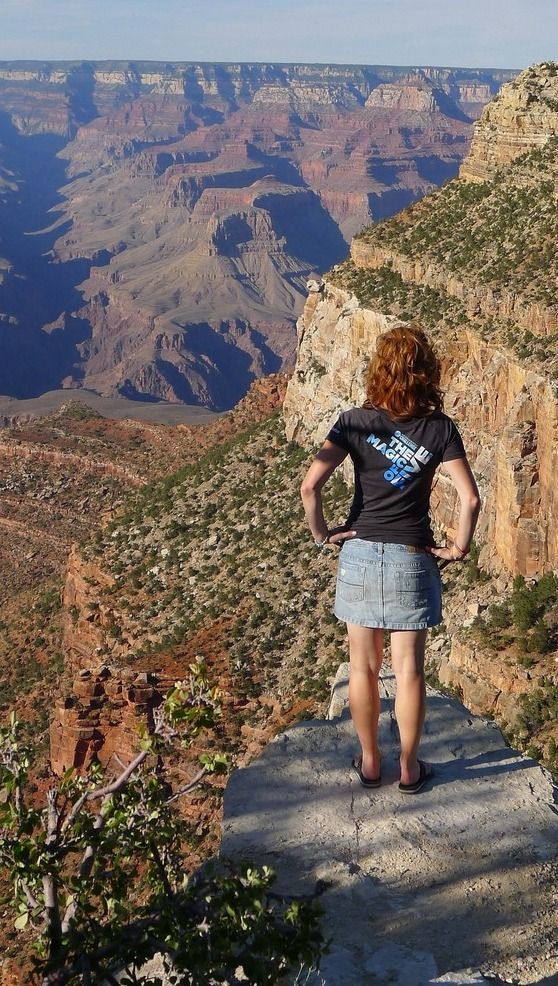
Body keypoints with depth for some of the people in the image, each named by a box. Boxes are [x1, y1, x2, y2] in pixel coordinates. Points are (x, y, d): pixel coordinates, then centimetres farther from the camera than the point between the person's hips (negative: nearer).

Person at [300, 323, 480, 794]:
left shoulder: (354, 422, -6)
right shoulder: (439, 428, -7)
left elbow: (310, 486, -14)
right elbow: (470, 499, -13)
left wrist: (322, 533, 0)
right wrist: (459, 547, 1)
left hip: (360, 554, 1)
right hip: (411, 559, -1)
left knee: (364, 666, 12)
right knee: (408, 668, 8)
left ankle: (370, 762, 24)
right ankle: (409, 768, 20)